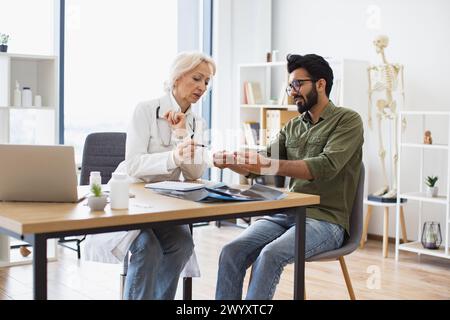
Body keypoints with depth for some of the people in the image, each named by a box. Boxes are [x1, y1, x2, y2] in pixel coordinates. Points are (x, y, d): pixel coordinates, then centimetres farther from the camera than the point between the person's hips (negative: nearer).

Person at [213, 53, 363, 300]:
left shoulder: (348, 120, -3)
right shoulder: (292, 127, 16)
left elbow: (326, 166, -20)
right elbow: (257, 167, 11)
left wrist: (270, 165, -31)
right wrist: (231, 162, -11)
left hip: (325, 221, -6)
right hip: (286, 214, 6)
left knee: (270, 255, -32)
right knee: (231, 253, -19)